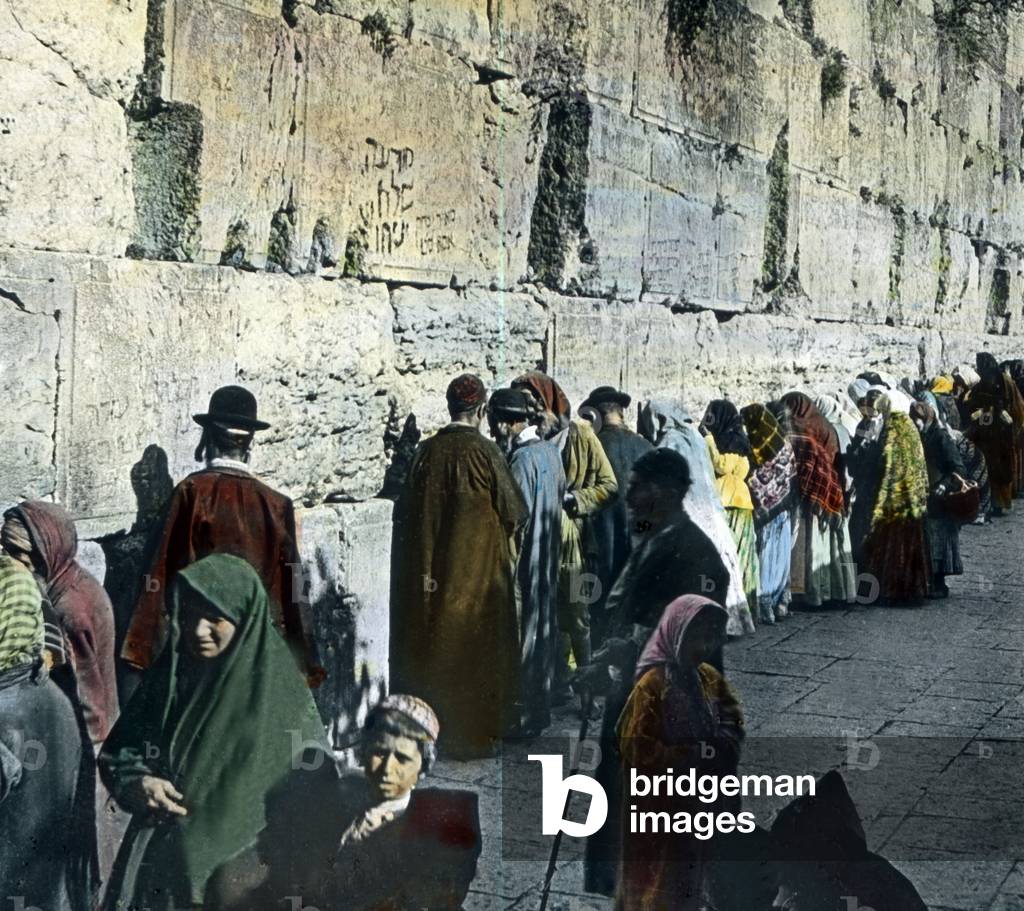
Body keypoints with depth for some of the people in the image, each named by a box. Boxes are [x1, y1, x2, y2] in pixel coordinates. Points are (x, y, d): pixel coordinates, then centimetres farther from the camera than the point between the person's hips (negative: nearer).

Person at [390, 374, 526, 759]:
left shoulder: (426, 451, -2)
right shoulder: (485, 452, -13)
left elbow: (407, 513, 6)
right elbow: (514, 513, -7)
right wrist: (501, 531, 14)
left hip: (431, 566, 4)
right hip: (479, 566, -4)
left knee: (431, 644, 13)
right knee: (474, 646, 7)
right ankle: (472, 736, 13)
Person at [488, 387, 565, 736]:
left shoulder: (522, 458, -19)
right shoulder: (551, 451, 7)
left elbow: (519, 517, -21)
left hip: (525, 563, -9)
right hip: (548, 561, 9)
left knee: (523, 635, -1)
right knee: (544, 629, 16)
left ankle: (526, 716, 5)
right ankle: (541, 707, 26)